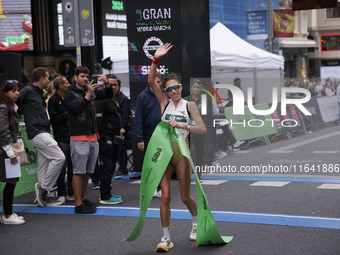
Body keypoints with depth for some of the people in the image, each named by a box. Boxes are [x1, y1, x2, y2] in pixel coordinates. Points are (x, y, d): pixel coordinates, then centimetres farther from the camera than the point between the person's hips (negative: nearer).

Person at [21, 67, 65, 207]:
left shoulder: (39, 93, 20)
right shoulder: (28, 90, -8)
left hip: (44, 132, 10)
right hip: (38, 132, -10)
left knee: (44, 166, 9)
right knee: (59, 158, -14)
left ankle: (42, 196, 13)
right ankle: (43, 187, -5)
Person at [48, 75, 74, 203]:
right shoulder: (53, 100, -5)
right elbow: (53, 119, -12)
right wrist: (66, 114, -10)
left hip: (72, 137, 6)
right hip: (61, 138, -6)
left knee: (73, 166, 8)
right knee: (62, 167, -4)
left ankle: (71, 193, 15)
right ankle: (62, 194, 6)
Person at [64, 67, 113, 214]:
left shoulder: (91, 91, 14)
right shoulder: (70, 94, -4)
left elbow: (109, 95, 12)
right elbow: (77, 109, -18)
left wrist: (106, 83, -7)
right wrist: (88, 95, -24)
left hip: (93, 137, 7)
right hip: (79, 138, -7)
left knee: (88, 171, 12)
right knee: (79, 171, -5)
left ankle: (83, 199, 23)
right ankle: (78, 205, -3)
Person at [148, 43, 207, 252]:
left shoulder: (190, 105, 0)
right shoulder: (165, 102, 5)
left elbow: (203, 129, -7)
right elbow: (151, 81, -7)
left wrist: (183, 126, -20)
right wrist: (156, 59, -16)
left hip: (182, 152, -1)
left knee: (185, 197, 6)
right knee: (165, 196, -3)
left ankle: (197, 221, 38)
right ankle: (166, 238, 6)